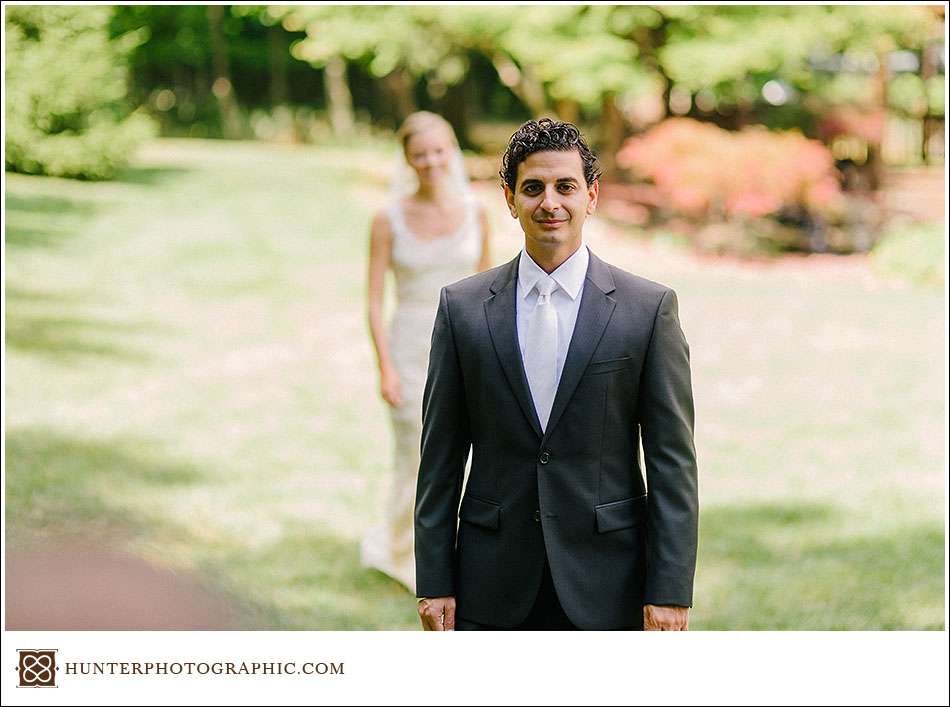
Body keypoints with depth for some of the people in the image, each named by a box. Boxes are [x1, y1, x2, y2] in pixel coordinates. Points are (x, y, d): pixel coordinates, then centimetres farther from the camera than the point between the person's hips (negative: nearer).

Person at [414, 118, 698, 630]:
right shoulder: (462, 307, 4)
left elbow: (673, 461, -2)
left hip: (605, 587, -1)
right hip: (494, 588, 1)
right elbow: (440, 458, 5)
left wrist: (669, 589, -7)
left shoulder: (649, 308, 0)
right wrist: (433, 582, 1)